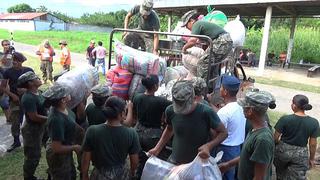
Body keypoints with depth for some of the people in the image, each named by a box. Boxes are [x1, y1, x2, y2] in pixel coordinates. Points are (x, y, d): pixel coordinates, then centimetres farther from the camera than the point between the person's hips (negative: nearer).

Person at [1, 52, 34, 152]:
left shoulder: (29, 70, -4)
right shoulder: (8, 72, -4)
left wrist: (26, 89, -14)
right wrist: (12, 95, -12)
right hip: (15, 101, 0)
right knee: (15, 123, 6)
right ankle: (16, 142, 25)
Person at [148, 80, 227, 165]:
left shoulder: (206, 112, -22)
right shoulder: (171, 110, -11)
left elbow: (223, 132, -9)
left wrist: (209, 146, -25)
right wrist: (157, 148, 5)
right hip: (174, 163, 3)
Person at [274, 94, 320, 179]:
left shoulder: (285, 119, -17)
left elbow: (276, 138, -10)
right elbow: (313, 144, -5)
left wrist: (275, 147, 10)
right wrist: (311, 158, 10)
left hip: (282, 150, 0)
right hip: (301, 155, 1)